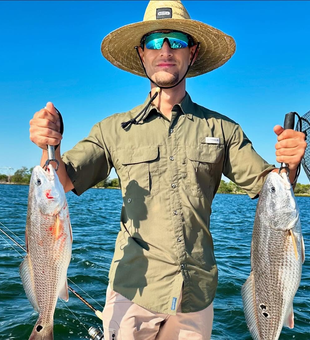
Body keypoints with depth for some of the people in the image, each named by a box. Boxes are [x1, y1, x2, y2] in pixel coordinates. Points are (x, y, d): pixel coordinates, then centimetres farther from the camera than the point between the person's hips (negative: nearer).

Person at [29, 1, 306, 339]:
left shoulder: (222, 129, 2)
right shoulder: (115, 129, 0)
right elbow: (64, 182, -5)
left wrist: (290, 165, -20)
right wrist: (50, 146, -25)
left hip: (196, 297, 2)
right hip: (134, 291, -1)